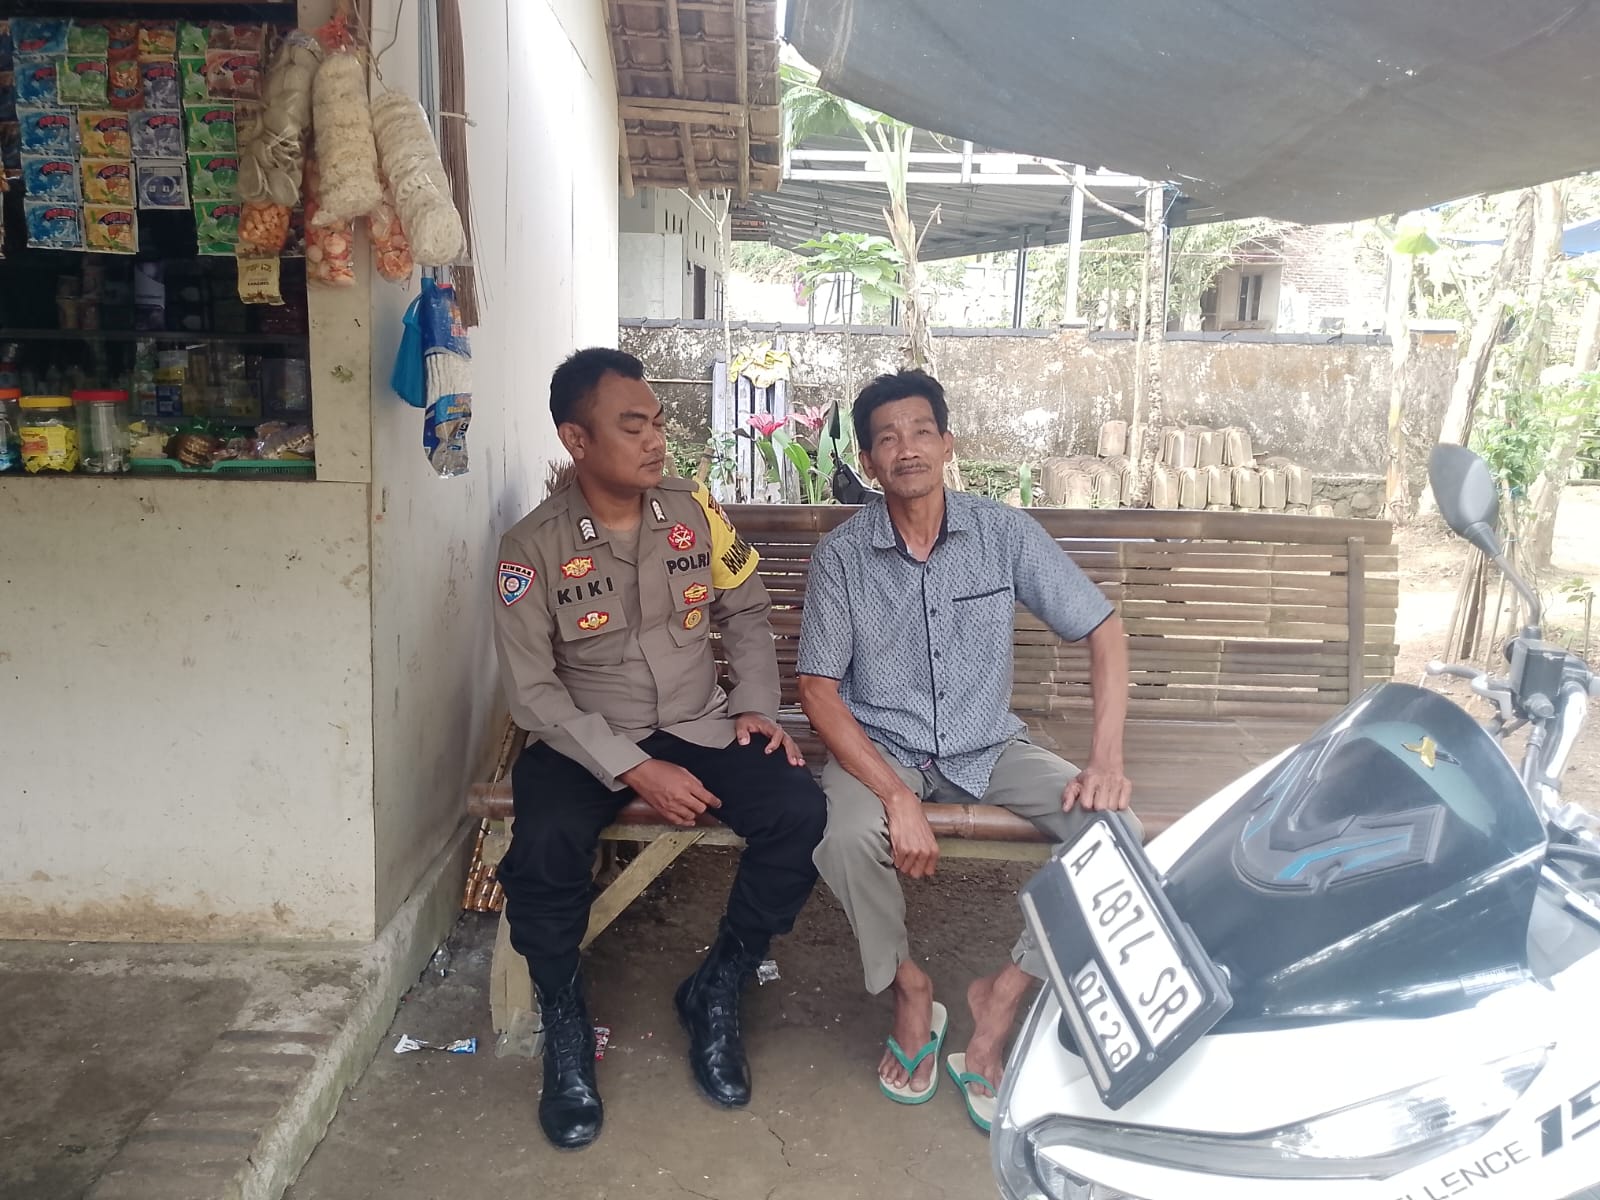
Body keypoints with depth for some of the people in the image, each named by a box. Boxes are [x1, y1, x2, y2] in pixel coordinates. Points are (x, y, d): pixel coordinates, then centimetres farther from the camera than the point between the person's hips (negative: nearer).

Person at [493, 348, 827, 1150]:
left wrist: (757, 705, -4)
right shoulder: (533, 546, -10)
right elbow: (532, 689, -12)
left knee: (799, 810, -23)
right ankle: (565, 1027, -2)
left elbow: (746, 612, 11)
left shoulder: (695, 510, 0)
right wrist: (634, 769, -21)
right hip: (586, 741, -2)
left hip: (700, 728, 3)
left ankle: (716, 994, 0)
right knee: (543, 847, -32)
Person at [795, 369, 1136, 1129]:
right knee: (847, 839, -33)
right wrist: (898, 797, -25)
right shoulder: (840, 555, -9)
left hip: (989, 746, 2)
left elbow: (1104, 631, -3)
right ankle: (910, 991, -2)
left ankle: (1002, 998, -3)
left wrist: (1107, 757, -17)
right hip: (881, 748, -1)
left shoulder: (1005, 533, -6)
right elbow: (819, 690, -12)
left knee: (1113, 827, -20)